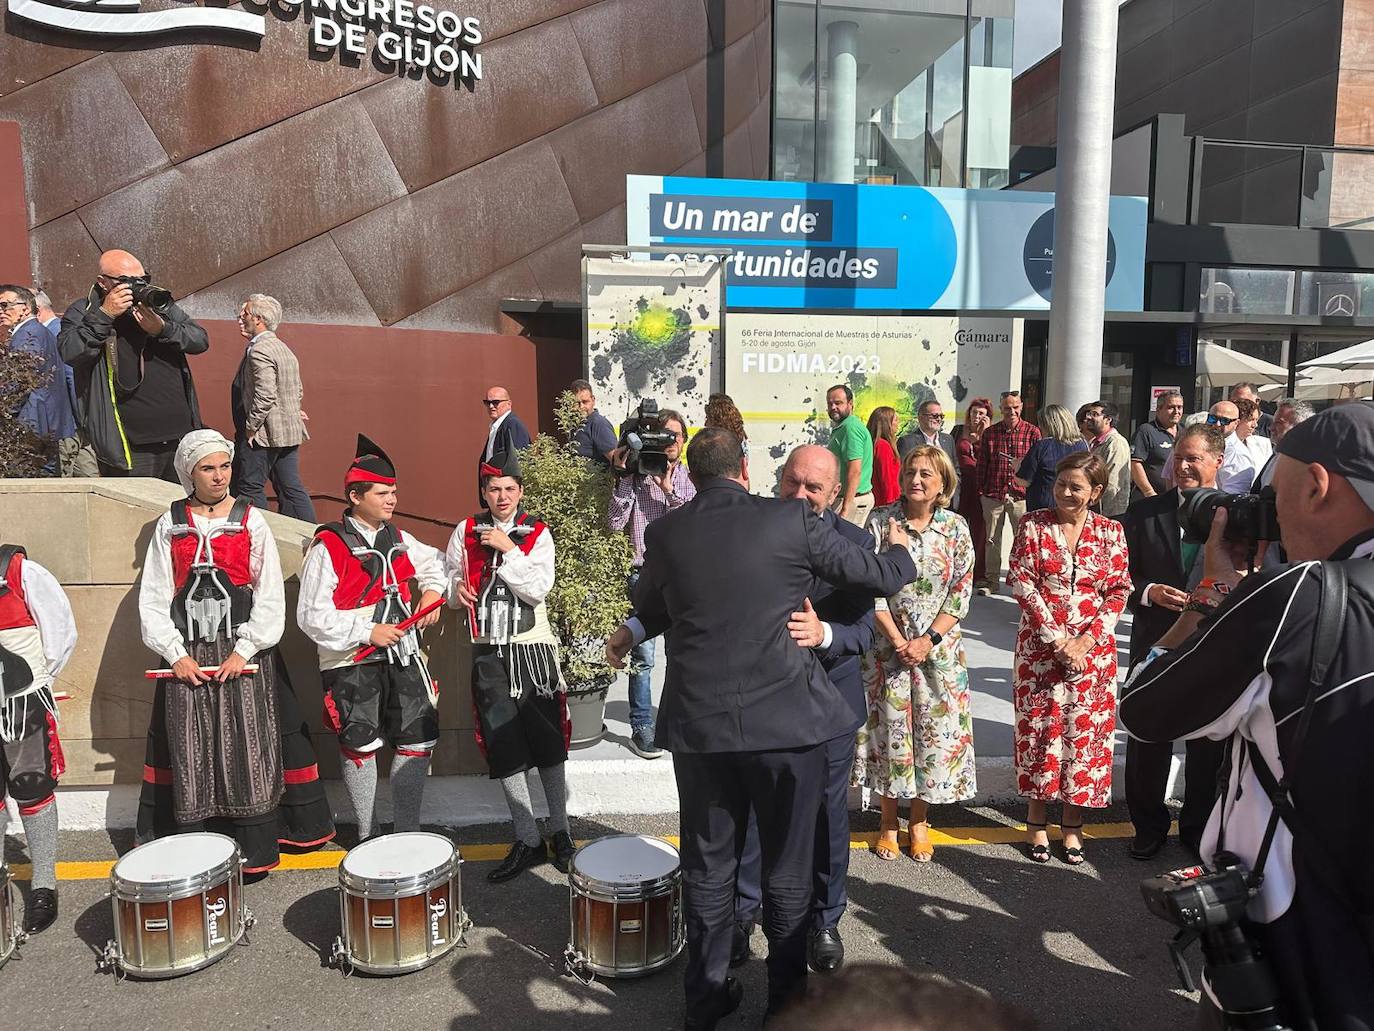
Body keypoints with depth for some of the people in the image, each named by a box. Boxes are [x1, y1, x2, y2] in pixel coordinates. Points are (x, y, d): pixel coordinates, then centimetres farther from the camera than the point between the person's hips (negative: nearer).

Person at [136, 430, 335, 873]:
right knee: (190, 754, 6)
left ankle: (255, 848, 9)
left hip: (244, 652, -2)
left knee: (248, 750, -1)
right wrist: (175, 653, -4)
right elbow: (154, 598, 6)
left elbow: (270, 595, -3)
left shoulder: (251, 521, 1)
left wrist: (245, 649, -11)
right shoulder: (170, 525, 7)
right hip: (187, 657, 2)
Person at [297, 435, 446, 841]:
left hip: (402, 655, 6)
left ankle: (408, 832, 20)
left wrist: (432, 590, 7)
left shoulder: (396, 538, 8)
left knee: (418, 740, 5)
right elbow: (312, 615, -14)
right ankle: (365, 834, 28)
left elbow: (432, 562, 27)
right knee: (362, 747, 7)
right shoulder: (328, 546, -11)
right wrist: (368, 631, -18)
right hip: (353, 663, -5)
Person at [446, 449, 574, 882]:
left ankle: (560, 831, 18)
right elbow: (447, 576, 16)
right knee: (504, 748, 5)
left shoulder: (538, 534, -1)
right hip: (488, 652, 3)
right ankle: (527, 840, 16)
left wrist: (508, 548, -17)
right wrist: (456, 589, -6)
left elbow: (538, 589, -12)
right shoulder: (465, 533, 6)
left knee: (547, 742, 3)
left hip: (532, 650, -2)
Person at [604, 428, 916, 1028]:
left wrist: (632, 631, 41)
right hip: (788, 722, -2)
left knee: (707, 867, 17)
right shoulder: (792, 522, -8)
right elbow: (882, 577, 2)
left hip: (698, 726, 2)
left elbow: (651, 605, 18)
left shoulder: (664, 534, -1)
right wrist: (899, 549, 25)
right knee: (787, 870, 15)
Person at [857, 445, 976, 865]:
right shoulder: (880, 522, -5)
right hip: (888, 644, -1)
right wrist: (898, 640, -13)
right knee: (889, 727, 5)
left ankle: (919, 821, 24)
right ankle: (888, 820, 23)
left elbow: (962, 591, -2)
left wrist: (928, 640, -12)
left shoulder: (956, 527, 0)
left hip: (939, 647, 1)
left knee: (937, 729, 6)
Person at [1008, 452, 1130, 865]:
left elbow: (1119, 591, 2)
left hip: (1093, 648, 2)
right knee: (1040, 727, 4)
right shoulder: (1033, 525, -2)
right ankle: (1036, 821, 20)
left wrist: (1086, 640, -10)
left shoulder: (1110, 531, 4)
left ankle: (1072, 824, 22)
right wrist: (1056, 638, -13)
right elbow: (1021, 582, -7)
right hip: (1041, 645, -1)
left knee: (1085, 730, 6)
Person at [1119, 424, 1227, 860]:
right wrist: (1149, 592, -14)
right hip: (1154, 644, 1)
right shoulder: (1143, 512, 2)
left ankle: (1199, 829, 34)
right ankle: (1148, 828, 29)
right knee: (1146, 741, 10)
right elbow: (1122, 577, 4)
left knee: (1208, 745, 13)